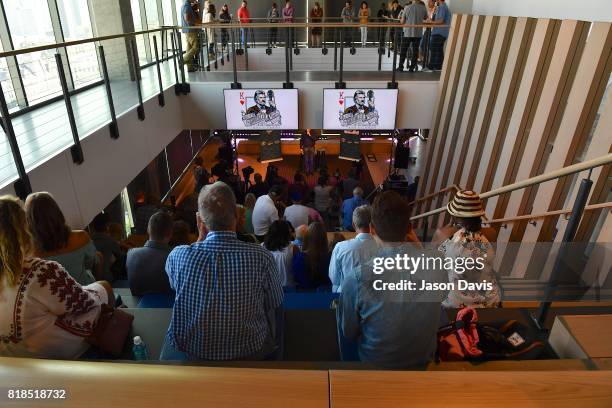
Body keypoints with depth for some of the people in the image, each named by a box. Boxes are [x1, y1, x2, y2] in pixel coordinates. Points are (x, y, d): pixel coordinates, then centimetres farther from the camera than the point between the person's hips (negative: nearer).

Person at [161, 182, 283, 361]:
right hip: (248, 354, 0)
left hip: (186, 355, 1)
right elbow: (275, 304, -8)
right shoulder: (261, 257, -28)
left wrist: (201, 237, -6)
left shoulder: (178, 255, -25)